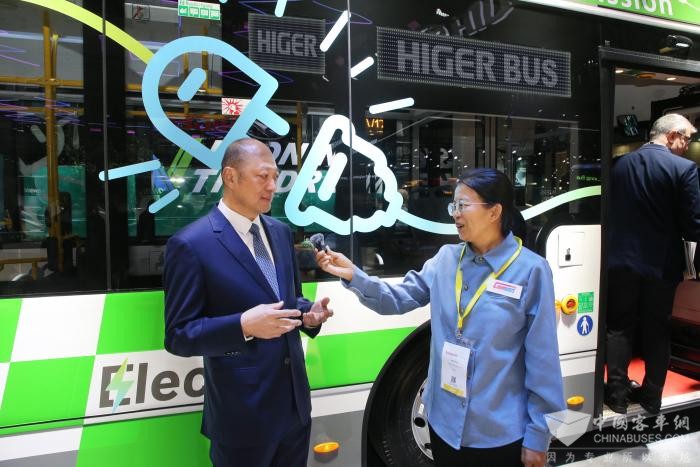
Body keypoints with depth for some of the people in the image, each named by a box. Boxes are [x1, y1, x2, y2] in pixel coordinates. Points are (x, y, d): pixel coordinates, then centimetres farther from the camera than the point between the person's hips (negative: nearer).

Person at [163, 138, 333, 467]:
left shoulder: (280, 232, 7)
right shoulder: (191, 244, -14)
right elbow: (178, 336, -13)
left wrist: (308, 313, -5)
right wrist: (244, 325, -27)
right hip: (242, 412, -6)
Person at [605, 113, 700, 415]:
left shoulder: (619, 164, 0)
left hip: (621, 261, 3)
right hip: (660, 265, -2)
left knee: (619, 328, 13)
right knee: (657, 332, 13)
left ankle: (617, 394, 17)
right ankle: (651, 398, 24)